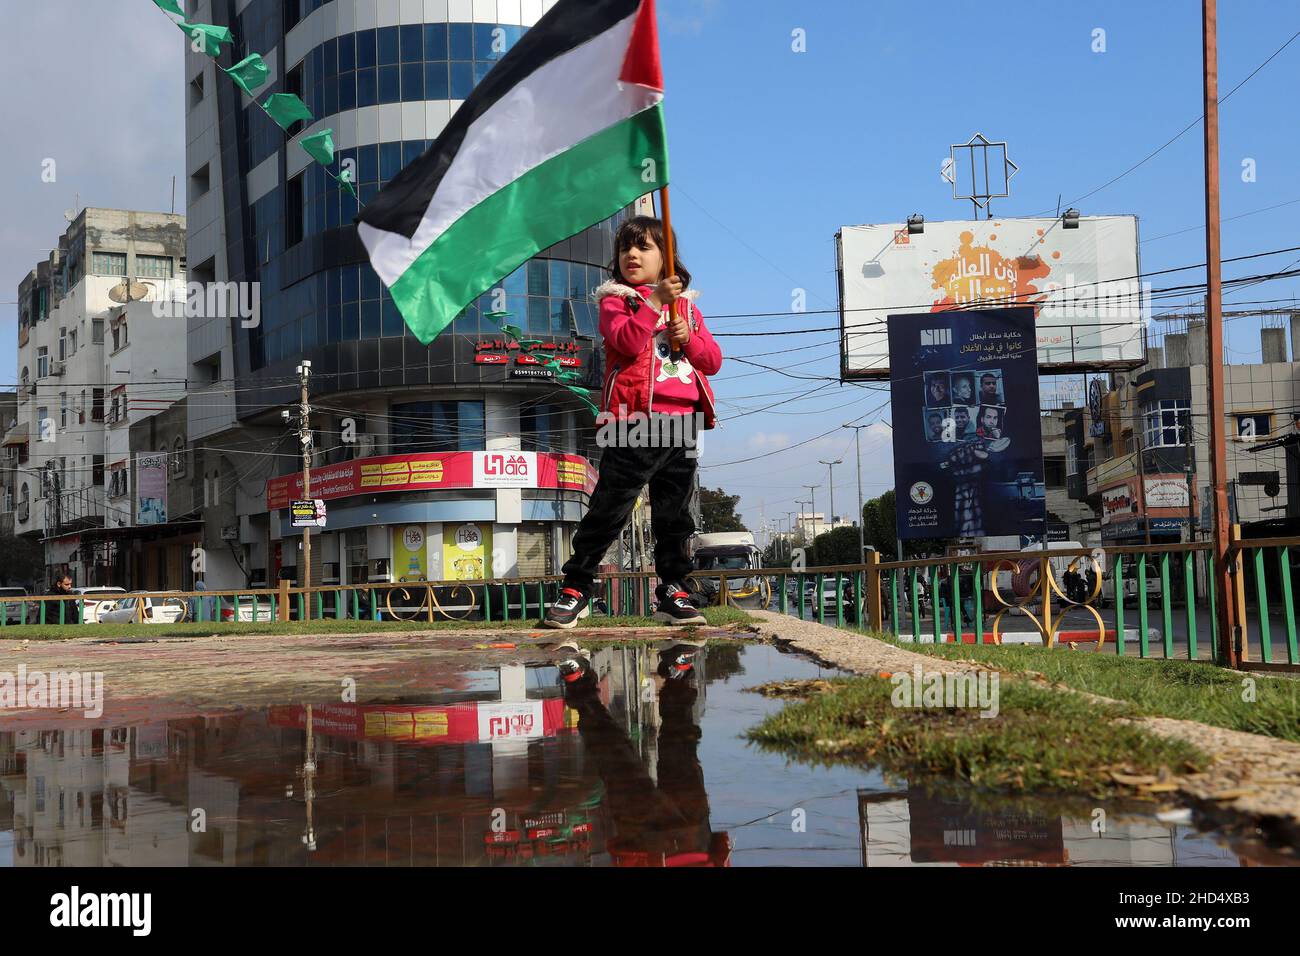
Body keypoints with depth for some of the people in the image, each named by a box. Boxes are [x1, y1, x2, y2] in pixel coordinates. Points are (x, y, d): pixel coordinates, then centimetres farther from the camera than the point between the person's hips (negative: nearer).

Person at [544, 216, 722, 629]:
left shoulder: (686, 305, 20)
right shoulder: (616, 300, 5)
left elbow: (713, 361, 14)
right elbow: (626, 341, -16)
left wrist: (689, 338, -4)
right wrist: (655, 302, -19)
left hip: (680, 423, 5)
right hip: (634, 422, -5)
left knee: (674, 515, 9)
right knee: (608, 508, -6)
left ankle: (673, 593, 17)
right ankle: (575, 588, 1)